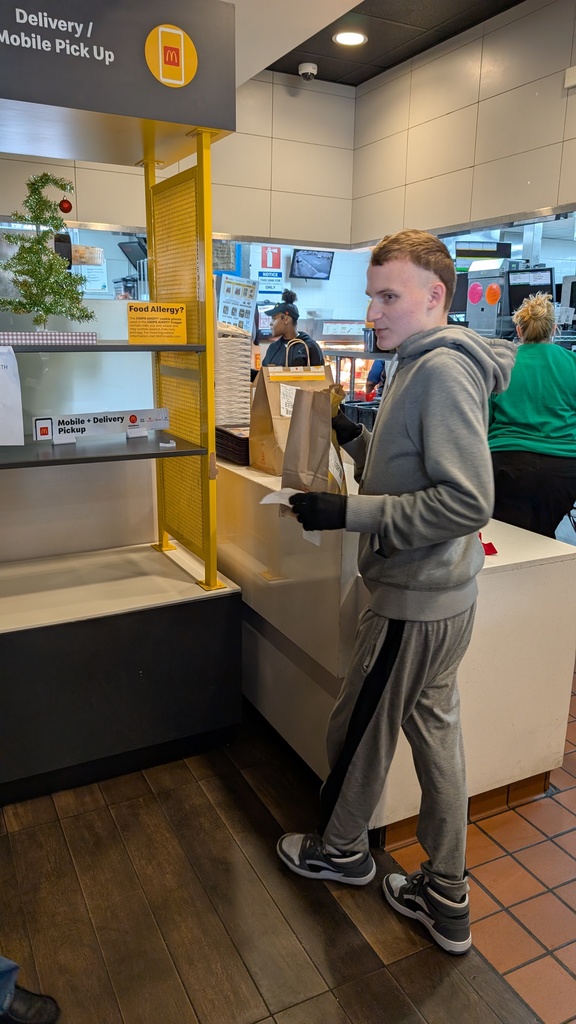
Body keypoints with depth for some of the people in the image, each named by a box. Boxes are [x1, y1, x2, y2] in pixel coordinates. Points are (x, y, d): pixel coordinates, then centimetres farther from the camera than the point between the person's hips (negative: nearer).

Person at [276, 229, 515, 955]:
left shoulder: (444, 368, -20)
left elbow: (467, 502, -26)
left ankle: (341, 850, 40)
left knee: (358, 730, 11)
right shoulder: (422, 366, 12)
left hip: (414, 603, -10)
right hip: (440, 595, 10)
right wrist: (353, 440, 5)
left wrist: (349, 511, -25)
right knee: (435, 732, 17)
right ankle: (446, 902, 34)